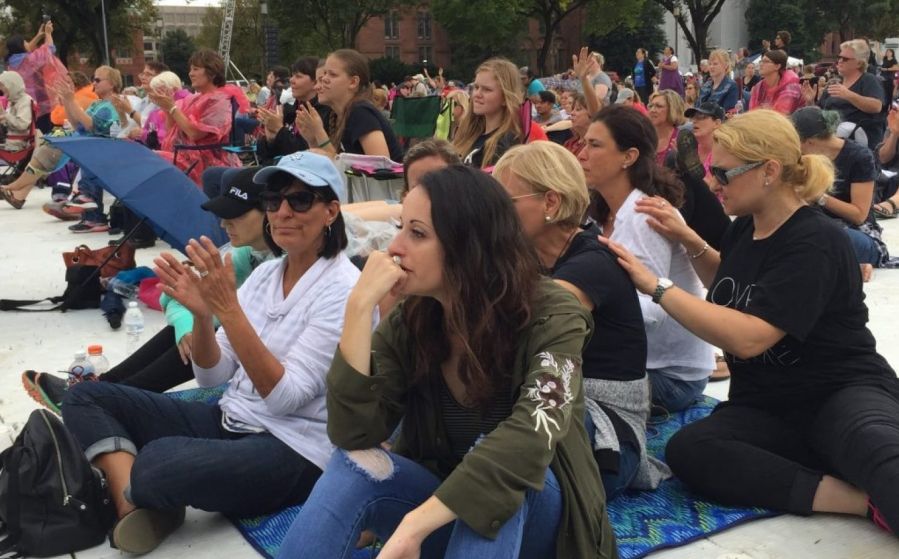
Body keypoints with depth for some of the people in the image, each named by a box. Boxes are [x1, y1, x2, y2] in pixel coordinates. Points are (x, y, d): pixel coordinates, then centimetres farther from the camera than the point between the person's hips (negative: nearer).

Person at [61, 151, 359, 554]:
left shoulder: (344, 289, -14)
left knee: (158, 463, -33)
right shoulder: (265, 272, 8)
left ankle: (134, 500, 2)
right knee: (85, 397, 1)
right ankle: (135, 510, -16)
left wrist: (229, 310, -28)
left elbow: (285, 398, -21)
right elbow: (213, 377, 5)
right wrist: (201, 314, -14)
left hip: (295, 451, -8)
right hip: (230, 421, 8)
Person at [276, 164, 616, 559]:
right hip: (444, 504, 3)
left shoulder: (550, 316, -20)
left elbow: (532, 435, -37)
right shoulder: (409, 320, -7)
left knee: (499, 462, -34)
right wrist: (361, 305, -26)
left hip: (535, 511, -3)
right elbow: (352, 434, -18)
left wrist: (414, 527, -43)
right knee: (356, 464, -24)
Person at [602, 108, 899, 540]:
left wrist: (656, 286, -23)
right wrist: (689, 241, 12)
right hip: (765, 407, 6)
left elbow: (748, 338, -28)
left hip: (844, 390, -6)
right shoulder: (745, 227, 7)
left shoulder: (816, 243, -17)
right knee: (686, 450, -27)